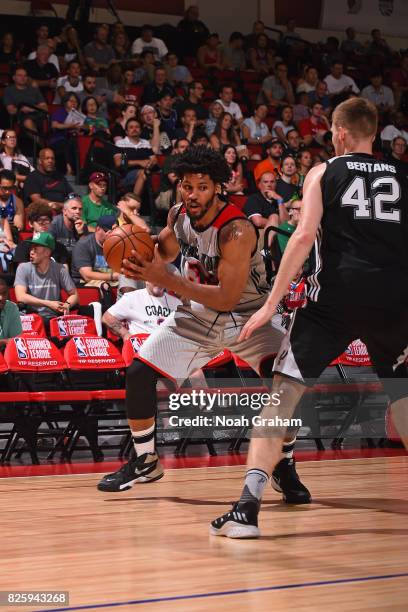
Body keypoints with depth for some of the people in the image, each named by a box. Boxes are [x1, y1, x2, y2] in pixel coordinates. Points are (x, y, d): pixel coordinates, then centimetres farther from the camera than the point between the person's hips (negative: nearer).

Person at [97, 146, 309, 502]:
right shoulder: (179, 215, -9)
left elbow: (227, 298, -33)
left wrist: (165, 279, -37)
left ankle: (284, 466, -8)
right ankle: (145, 462, 16)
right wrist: (138, 252, -11)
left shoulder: (236, 231, -30)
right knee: (139, 373, -4)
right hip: (198, 314, 6)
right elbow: (164, 253, 13)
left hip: (245, 312, -5)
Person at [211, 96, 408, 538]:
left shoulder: (324, 173, 10)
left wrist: (271, 304, -4)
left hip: (337, 294, -3)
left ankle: (248, 508, -7)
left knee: (283, 393, 3)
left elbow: (304, 236, -3)